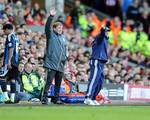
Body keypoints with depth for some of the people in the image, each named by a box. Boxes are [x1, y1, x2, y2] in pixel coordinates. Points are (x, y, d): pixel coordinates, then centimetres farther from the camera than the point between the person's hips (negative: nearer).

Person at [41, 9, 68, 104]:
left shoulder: (63, 37, 15)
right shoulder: (51, 35, -1)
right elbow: (47, 27, -18)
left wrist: (65, 57, 8)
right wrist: (51, 17, -28)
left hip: (61, 64, 6)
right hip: (51, 63, -6)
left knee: (58, 83, 10)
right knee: (49, 81, -13)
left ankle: (56, 98, 18)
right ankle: (44, 98, -12)